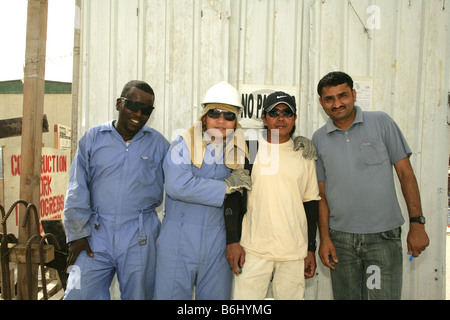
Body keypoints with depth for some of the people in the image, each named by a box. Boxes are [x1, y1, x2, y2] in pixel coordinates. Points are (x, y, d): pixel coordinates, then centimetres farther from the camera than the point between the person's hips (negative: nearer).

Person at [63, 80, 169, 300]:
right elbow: (77, 190, 5)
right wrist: (77, 233, 0)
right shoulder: (92, 138, 6)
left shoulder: (158, 144, 5)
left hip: (140, 240, 0)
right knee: (78, 294, -5)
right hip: (97, 235, 1)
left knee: (137, 295, 9)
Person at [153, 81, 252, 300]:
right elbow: (177, 185, -21)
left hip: (218, 247, 3)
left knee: (216, 296, 11)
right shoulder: (184, 145, -5)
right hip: (178, 244, -3)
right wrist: (226, 186, -16)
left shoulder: (239, 150, 8)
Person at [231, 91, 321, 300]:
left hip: (294, 252, 2)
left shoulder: (304, 154, 8)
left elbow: (311, 203, 10)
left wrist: (311, 250, 8)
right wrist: (233, 240, -3)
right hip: (253, 250, -1)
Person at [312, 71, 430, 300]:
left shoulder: (381, 122, -1)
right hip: (340, 238, 2)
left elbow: (405, 173, 0)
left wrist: (417, 223, -5)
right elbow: (322, 192, 7)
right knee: (346, 296, 12)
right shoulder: (319, 139, 4)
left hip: (383, 236, -2)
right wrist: (324, 237, 1)